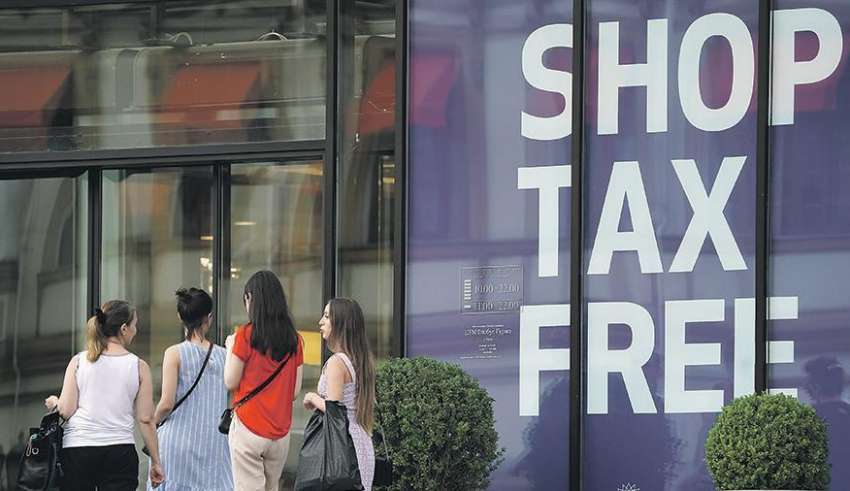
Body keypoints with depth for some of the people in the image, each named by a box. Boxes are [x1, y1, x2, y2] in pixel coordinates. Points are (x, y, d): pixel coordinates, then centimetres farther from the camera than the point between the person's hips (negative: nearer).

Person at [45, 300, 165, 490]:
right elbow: (145, 419, 1)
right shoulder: (139, 367, 1)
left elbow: (66, 411, -2)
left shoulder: (79, 361, 3)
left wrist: (54, 402, 21)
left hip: (77, 449, 1)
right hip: (120, 451, -1)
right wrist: (155, 462, 8)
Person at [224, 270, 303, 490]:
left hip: (249, 427, -5)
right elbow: (295, 390, 6)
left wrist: (230, 347, 8)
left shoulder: (246, 334, -10)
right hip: (280, 431, 5)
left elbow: (230, 382, -4)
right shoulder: (294, 340, 4)